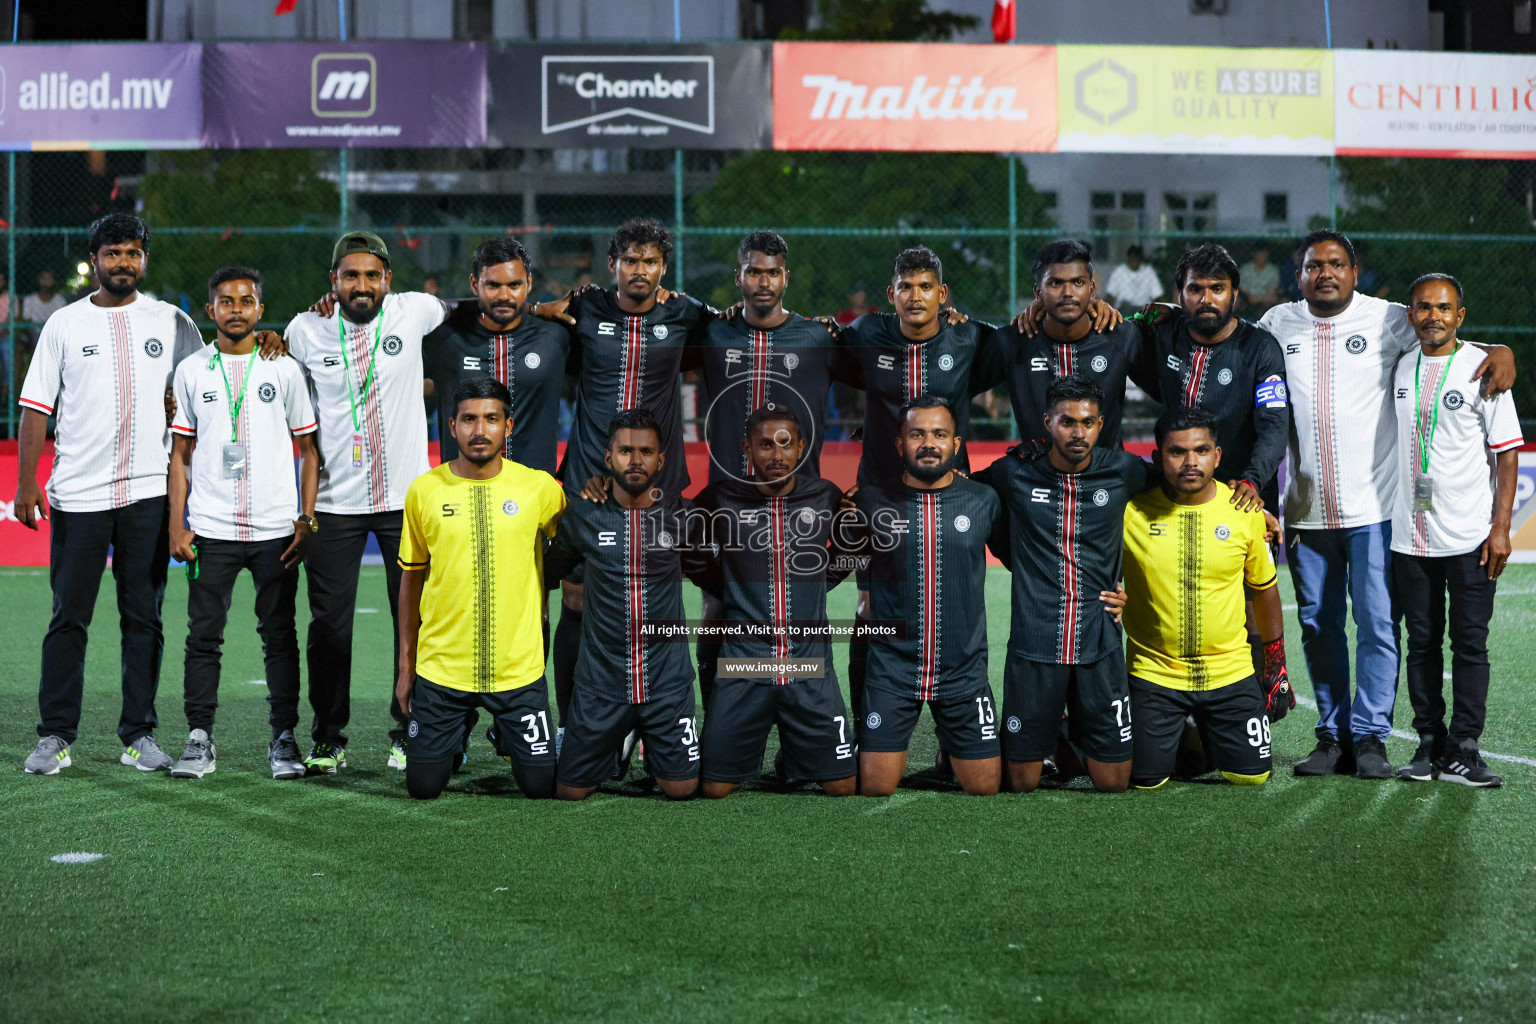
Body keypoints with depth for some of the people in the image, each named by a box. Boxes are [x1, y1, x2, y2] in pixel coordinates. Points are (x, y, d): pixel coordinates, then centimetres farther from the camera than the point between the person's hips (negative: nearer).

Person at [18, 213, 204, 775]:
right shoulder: (64, 324, 6)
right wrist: (27, 482, -3)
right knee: (68, 618, 1)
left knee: (144, 618, 5)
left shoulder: (173, 323, 8)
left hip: (149, 491, 1)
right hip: (77, 494, -1)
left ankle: (139, 735, 12)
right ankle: (55, 736, 8)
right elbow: (37, 406, 4)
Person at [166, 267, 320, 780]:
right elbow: (180, 454, 10)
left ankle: (284, 739, 11)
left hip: (276, 527, -1)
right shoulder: (192, 371, 7)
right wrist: (176, 525, 2)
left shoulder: (285, 369, 5)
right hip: (210, 527, 1)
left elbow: (308, 450, 7)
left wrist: (306, 519, -2)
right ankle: (199, 740, 10)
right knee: (203, 635, 2)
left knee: (279, 636, 3)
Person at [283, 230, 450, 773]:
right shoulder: (306, 329, -1)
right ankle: (328, 738, 16)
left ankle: (410, 733, 18)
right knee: (329, 625, 3)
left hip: (406, 497, 0)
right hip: (335, 500, 0)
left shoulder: (414, 312, -3)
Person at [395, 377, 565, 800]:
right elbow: (412, 579, 8)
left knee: (541, 785, 1)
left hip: (519, 668, 0)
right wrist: (405, 665, 9)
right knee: (423, 785, 2)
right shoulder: (424, 490, -1)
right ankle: (454, 741, 35)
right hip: (441, 666, 0)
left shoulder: (539, 488, -4)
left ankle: (504, 737, 33)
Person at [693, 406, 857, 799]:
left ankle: (796, 751, 31)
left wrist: (813, 585, 10)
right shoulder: (722, 498, -3)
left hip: (810, 663, 1)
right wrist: (731, 590, 8)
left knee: (843, 787, 2)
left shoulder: (827, 498, 2)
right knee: (715, 789, 0)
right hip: (744, 661, -1)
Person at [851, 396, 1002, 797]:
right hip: (891, 670, -1)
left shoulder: (984, 501, 0)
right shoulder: (873, 500, -2)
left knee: (985, 789, 7)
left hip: (964, 672, 1)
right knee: (875, 790, -3)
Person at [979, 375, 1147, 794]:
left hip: (1099, 646, 1)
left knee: (1113, 783, 5)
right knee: (1021, 783, 6)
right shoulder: (1015, 472, -2)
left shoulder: (1122, 471, 0)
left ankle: (1079, 734, 36)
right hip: (1034, 645, -1)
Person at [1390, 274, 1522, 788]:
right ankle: (1429, 744, 15)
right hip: (1410, 536, 4)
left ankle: (1462, 750, 3)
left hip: (1470, 537, -3)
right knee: (1421, 643, 7)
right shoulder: (1398, 369, 9)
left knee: (1469, 643, -1)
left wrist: (1501, 527, -10)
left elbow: (1507, 452, -3)